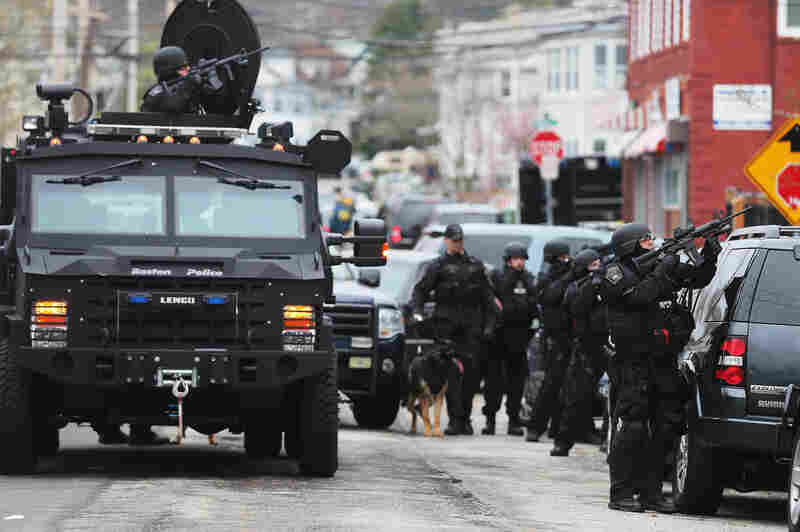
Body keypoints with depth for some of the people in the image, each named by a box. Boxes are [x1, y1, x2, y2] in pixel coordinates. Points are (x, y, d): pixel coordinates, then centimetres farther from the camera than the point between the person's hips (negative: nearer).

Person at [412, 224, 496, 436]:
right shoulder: (438, 266, 8)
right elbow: (421, 289, 6)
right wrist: (417, 311, -12)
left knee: (470, 371, -2)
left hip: (471, 325, 2)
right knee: (451, 371, -8)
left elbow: (488, 297, 17)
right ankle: (455, 419, -8)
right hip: (447, 325, -2)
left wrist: (489, 324, 9)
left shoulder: (475, 265, 15)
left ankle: (465, 418, 6)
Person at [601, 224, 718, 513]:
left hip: (663, 364, 7)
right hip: (633, 364, -7)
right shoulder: (616, 274, -4)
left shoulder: (659, 267, 15)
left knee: (665, 428, 6)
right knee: (632, 427, -9)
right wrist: (664, 269, -15)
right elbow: (640, 296, -21)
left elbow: (698, 279, 20)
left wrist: (709, 257, 2)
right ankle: (621, 493, -4)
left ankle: (651, 491, 14)